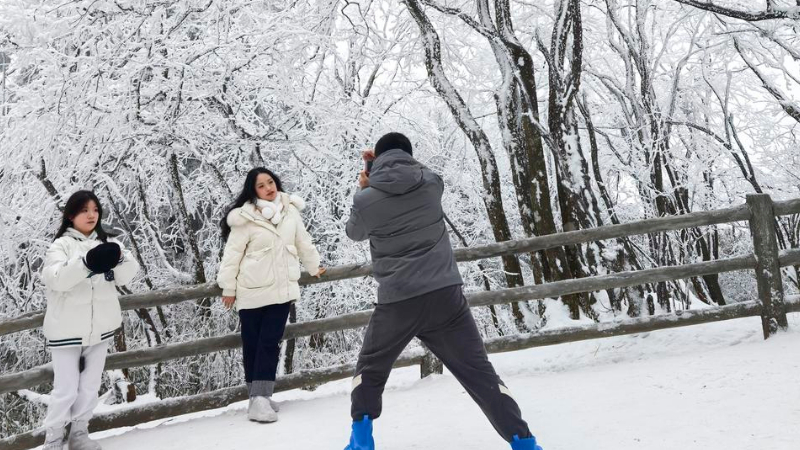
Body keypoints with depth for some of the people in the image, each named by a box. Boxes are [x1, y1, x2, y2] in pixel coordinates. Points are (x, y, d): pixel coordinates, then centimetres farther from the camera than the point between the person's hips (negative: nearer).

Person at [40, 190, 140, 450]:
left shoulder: (106, 243, 6)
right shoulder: (61, 245, -5)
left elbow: (128, 276, -5)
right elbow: (55, 278, -23)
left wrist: (119, 258, -28)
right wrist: (87, 262, -39)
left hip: (99, 329, 4)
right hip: (67, 331, -4)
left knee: (90, 386, 13)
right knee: (66, 389, 1)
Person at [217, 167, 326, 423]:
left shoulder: (290, 211, 2)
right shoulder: (246, 218, -11)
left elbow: (303, 242, 16)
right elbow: (232, 254, -6)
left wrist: (314, 267, 28)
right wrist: (228, 288, -4)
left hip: (281, 289, 3)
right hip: (252, 292, -3)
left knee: (271, 343, -2)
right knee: (252, 344, 4)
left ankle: (260, 397, 1)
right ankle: (259, 397, 13)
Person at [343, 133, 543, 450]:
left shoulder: (366, 199, -5)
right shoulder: (431, 182, 1)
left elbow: (355, 232, 17)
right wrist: (388, 164, 24)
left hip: (397, 302, -1)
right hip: (445, 295, 2)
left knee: (370, 369, 22)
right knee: (478, 371, 8)